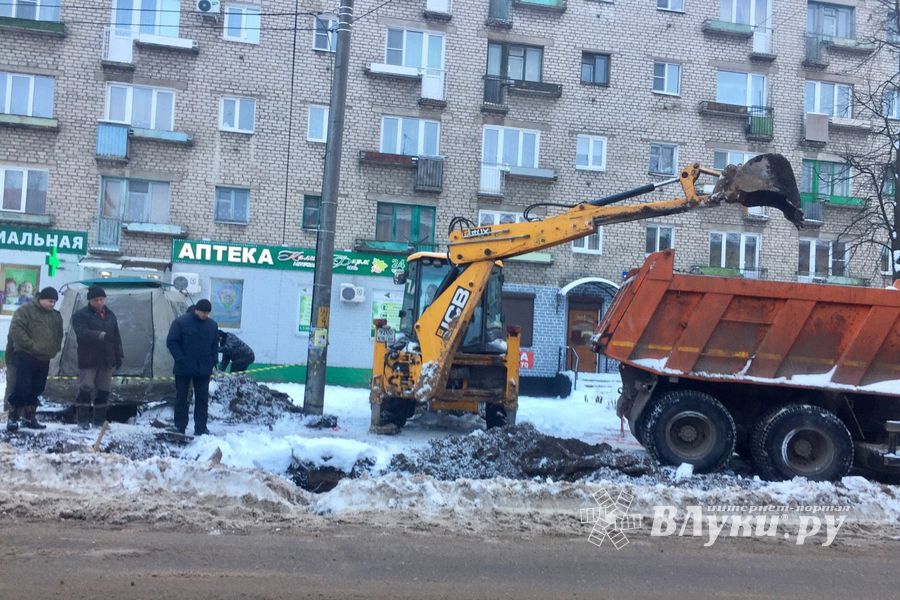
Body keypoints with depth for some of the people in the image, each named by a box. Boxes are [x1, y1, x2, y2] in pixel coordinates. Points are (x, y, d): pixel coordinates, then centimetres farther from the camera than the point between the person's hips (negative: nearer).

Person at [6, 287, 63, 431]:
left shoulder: (56, 316, 15)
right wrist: (31, 345, -18)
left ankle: (29, 418, 19)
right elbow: (16, 329, -15)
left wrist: (54, 349, 8)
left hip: (44, 359, 6)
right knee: (22, 388, -11)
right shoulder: (25, 310, -5)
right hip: (25, 356, -6)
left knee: (36, 390, 10)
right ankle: (13, 418, -5)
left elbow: (59, 334, 25)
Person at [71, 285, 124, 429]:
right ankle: (82, 420, 5)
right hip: (88, 361, -5)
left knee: (103, 391, 8)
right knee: (85, 390, -6)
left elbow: (116, 337, 17)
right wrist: (101, 335, -39)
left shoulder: (110, 315, 13)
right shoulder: (80, 315, -6)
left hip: (107, 361, 5)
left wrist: (119, 355, 12)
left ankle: (100, 420, 16)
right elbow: (82, 333, -24)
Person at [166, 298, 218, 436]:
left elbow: (215, 345, 15)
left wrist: (213, 361, 3)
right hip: (184, 369, -3)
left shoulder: (212, 325, 5)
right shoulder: (181, 322, -9)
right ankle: (179, 428, 14)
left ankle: (200, 428, 11)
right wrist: (181, 360, -13)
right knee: (181, 398, 6)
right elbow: (171, 342, -8)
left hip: (204, 369, 3)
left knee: (202, 399, 5)